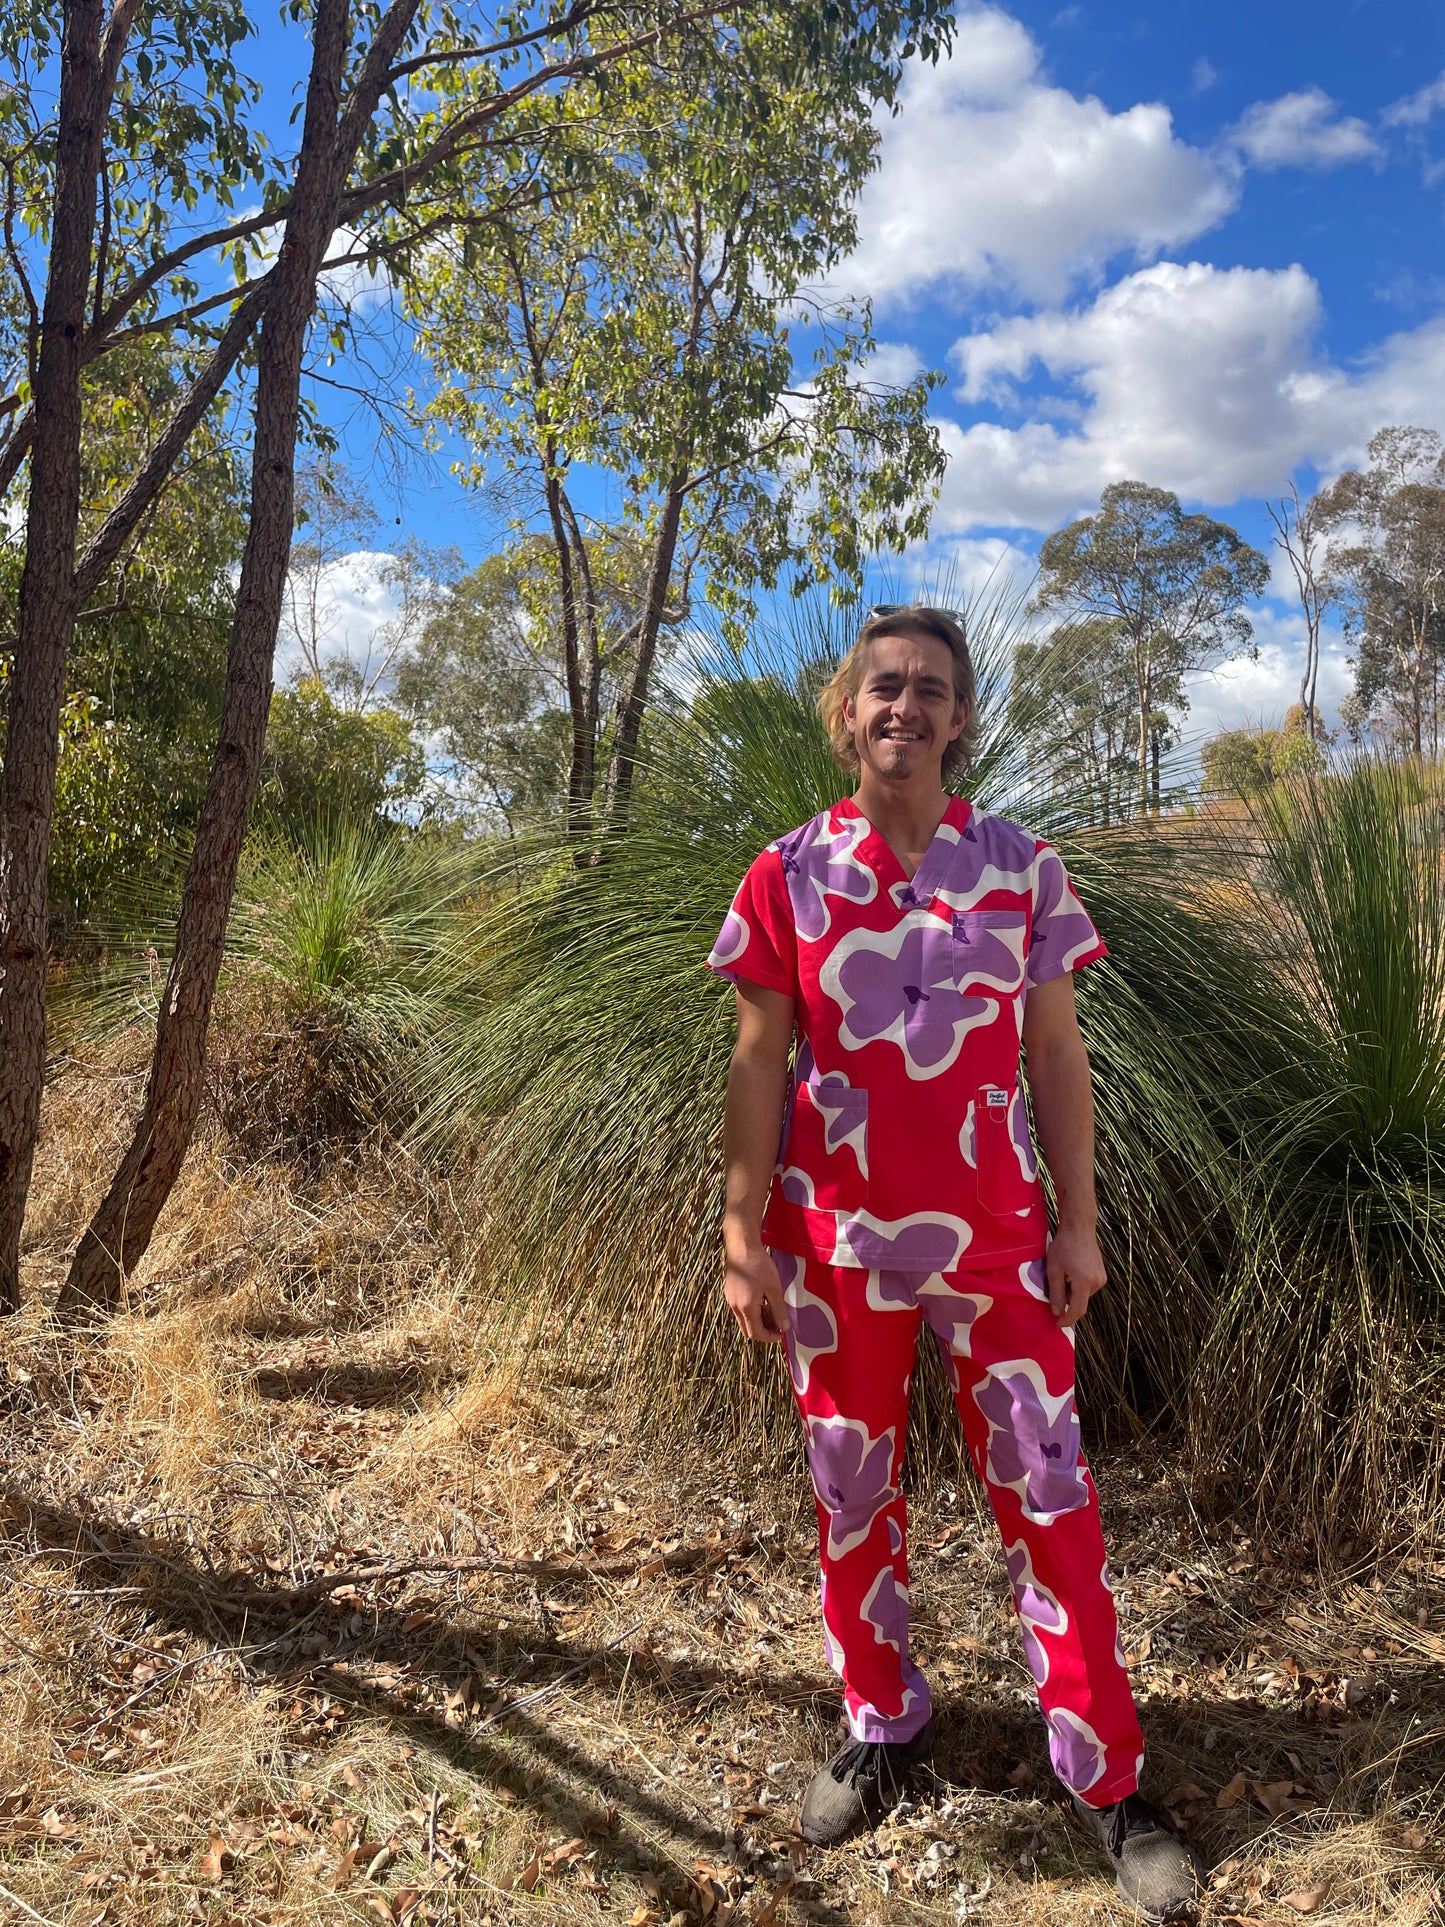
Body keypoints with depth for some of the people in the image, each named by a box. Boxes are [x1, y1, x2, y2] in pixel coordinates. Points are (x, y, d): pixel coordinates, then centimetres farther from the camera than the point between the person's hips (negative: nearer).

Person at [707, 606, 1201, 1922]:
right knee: (852, 1494, 14)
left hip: (997, 1238, 0)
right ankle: (883, 1728, 36)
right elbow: (758, 1065, -3)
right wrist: (747, 1239, -5)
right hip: (837, 1243, 1)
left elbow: (1057, 1055, 2)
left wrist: (1079, 1220, 0)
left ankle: (1108, 1777, 22)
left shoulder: (1022, 868, -1)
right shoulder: (789, 876, -3)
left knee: (1049, 1493, 6)